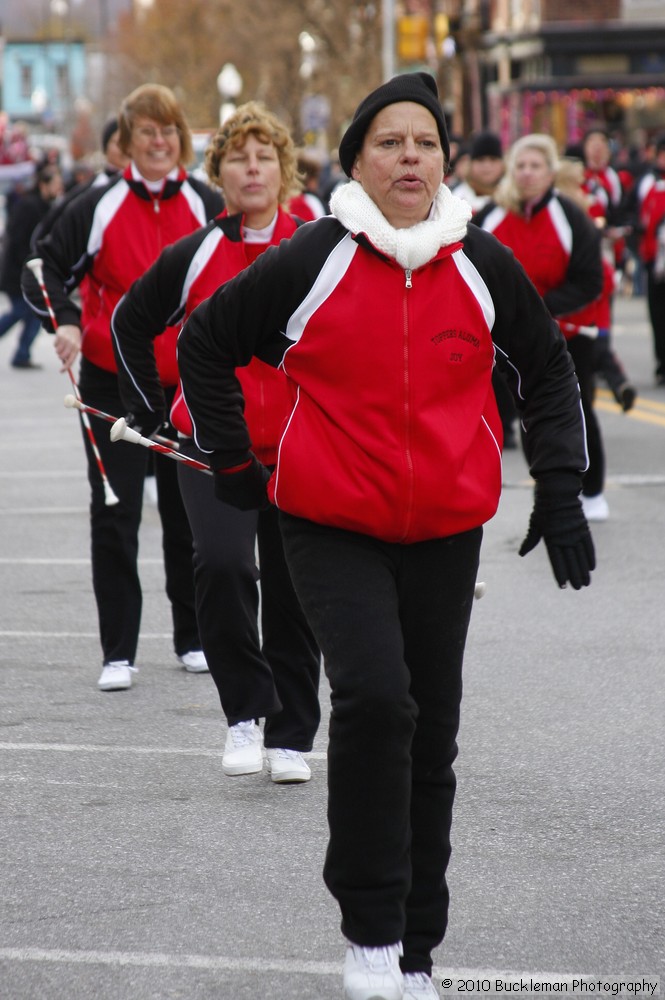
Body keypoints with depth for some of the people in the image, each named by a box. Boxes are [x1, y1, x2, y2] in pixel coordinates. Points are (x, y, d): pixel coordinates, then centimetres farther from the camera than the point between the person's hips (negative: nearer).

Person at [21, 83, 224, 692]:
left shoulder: (207, 207, 1)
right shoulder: (99, 207, -4)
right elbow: (46, 268, -1)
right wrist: (65, 321, -18)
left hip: (189, 385, 2)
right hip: (114, 383, -2)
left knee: (189, 514, 10)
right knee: (115, 516, -4)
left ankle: (194, 639, 25)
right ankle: (118, 653, 1)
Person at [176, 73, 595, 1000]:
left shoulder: (483, 265, 1)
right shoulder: (309, 263, -7)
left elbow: (547, 367, 16)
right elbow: (204, 343, 6)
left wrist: (560, 490, 9)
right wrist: (234, 464, 5)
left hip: (444, 536, 3)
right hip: (330, 530, -3)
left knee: (430, 731, 8)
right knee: (374, 697, -22)